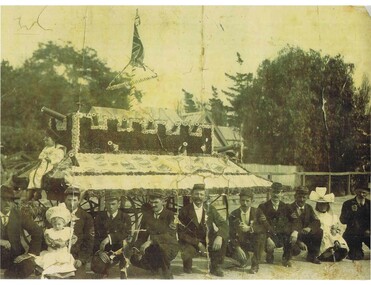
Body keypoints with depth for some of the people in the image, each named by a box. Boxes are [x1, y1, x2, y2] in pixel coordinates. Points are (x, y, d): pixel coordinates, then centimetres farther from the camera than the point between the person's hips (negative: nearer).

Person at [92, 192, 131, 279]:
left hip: (119, 249, 1)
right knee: (94, 266, -18)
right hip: (104, 250, 0)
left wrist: (110, 238, -23)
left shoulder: (125, 217, 5)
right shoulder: (99, 217, 9)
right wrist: (100, 251, -13)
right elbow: (95, 236, 2)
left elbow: (126, 233, -10)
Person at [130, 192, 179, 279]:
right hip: (151, 249, 5)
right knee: (134, 258, -16)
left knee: (161, 247, -39)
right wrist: (139, 249, -18)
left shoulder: (170, 215, -9)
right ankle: (156, 266, 10)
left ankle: (166, 271, -12)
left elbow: (169, 235, -23)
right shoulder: (147, 214, 5)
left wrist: (151, 241, -35)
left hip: (168, 247, -5)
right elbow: (142, 234, 1)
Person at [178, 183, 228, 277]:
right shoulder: (184, 211, -9)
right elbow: (181, 233, -12)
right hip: (191, 242, -3)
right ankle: (187, 266, 6)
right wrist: (198, 244, -22)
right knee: (186, 254, -35)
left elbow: (223, 224, -8)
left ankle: (215, 267, -4)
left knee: (224, 237, -23)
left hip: (208, 241, 3)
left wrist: (219, 236, -30)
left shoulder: (210, 209, -1)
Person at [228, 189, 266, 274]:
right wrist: (237, 247, -23)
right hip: (241, 243, 0)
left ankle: (255, 264, -17)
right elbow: (231, 234, -8)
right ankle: (244, 257, 12)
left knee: (262, 235, -32)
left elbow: (265, 227, -20)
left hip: (254, 242, 0)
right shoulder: (234, 215, -6)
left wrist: (249, 228, -34)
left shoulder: (257, 212, -6)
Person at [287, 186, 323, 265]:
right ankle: (287, 256, 3)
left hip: (306, 234, 6)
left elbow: (317, 222, -2)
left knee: (319, 232, -17)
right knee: (296, 250, -34)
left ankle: (312, 256, -1)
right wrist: (299, 242, -36)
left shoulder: (309, 207, 7)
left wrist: (309, 228, -25)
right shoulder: (290, 208, -10)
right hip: (295, 237, -6)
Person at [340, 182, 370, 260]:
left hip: (366, 233, 2)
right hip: (353, 235, -2)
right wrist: (351, 212, -21)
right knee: (357, 257, -9)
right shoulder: (348, 204, 0)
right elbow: (343, 221, -6)